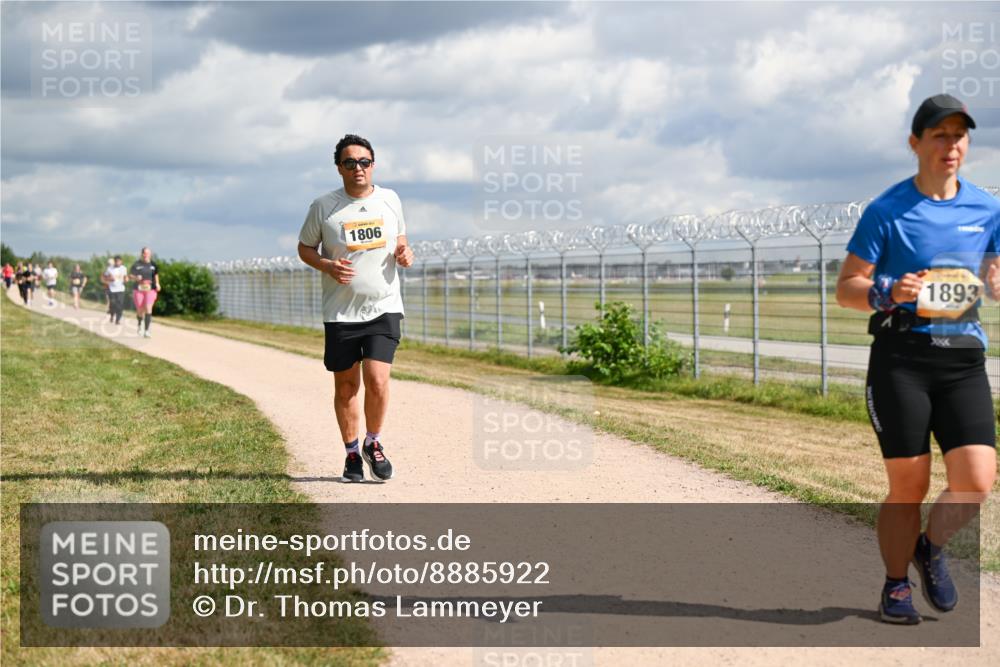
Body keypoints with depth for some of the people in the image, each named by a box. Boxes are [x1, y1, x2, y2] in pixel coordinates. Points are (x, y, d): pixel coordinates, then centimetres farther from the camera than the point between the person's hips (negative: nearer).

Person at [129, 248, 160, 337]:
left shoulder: (153, 264, 5)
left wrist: (157, 284, 7)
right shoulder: (137, 264, -1)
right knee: (140, 311, 7)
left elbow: (156, 275, 21)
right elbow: (130, 276, 2)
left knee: (148, 308, -15)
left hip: (150, 290, 0)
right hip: (139, 290, 0)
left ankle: (146, 331, -16)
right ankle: (140, 324, 42)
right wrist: (136, 278, -19)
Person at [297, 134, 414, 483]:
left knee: (377, 381, -12)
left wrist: (404, 252, -3)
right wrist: (327, 266, -12)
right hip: (340, 312, 0)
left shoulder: (390, 200, 5)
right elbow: (304, 247, 8)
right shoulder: (324, 206, -2)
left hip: (384, 308, 1)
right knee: (345, 386, 6)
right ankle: (351, 452, 25)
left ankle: (373, 443, 13)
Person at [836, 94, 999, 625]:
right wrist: (888, 293, -20)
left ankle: (931, 548, 20)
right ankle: (896, 586, 20)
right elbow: (846, 288, 1)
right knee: (909, 485, -2)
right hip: (901, 356, -3)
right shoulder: (886, 211, -1)